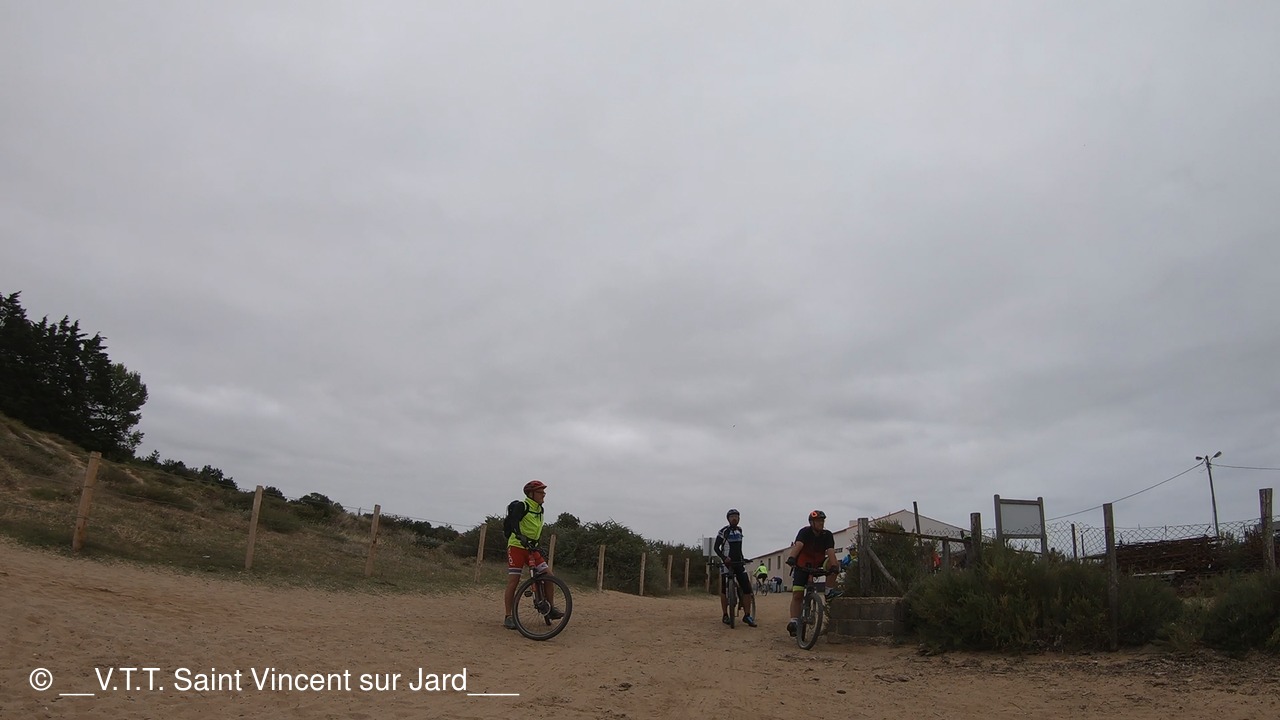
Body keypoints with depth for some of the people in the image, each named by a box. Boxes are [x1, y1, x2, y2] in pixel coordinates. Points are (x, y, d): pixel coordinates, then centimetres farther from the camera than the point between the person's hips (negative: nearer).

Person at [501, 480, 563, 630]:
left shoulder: (540, 509, 13)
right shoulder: (521, 506, -10)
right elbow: (513, 522, -27)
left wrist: (538, 547, 19)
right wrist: (521, 537, -42)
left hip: (532, 548, 7)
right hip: (516, 546, -7)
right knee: (513, 582, -7)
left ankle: (551, 609, 3)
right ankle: (508, 617, -1)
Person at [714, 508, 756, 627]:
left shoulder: (740, 530, 12)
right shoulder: (723, 531, -6)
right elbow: (716, 547, -8)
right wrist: (724, 558, -23)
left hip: (739, 563, 5)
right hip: (726, 563, -5)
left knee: (747, 588, -6)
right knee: (725, 589, -2)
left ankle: (747, 615, 0)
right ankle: (725, 616, 7)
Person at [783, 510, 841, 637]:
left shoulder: (827, 535, -10)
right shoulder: (805, 532, -17)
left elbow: (830, 551, -24)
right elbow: (798, 545, -35)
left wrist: (834, 566, -42)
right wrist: (791, 558, -54)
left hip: (818, 565, 3)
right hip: (802, 566, -3)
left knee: (834, 564, -25)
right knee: (797, 594, -14)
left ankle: (829, 590, -12)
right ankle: (794, 621, -12)